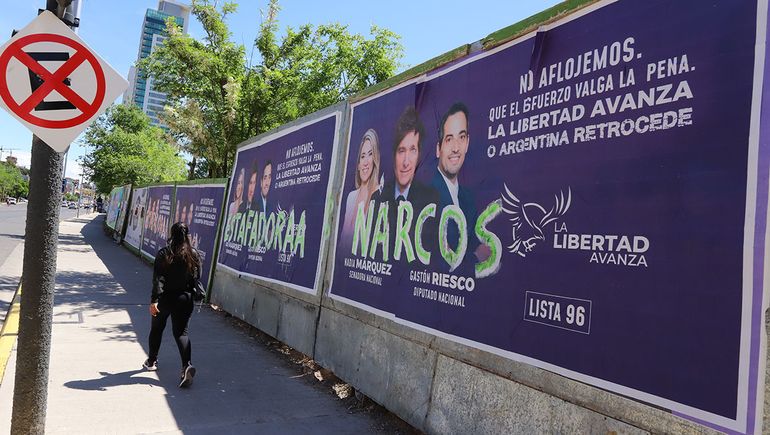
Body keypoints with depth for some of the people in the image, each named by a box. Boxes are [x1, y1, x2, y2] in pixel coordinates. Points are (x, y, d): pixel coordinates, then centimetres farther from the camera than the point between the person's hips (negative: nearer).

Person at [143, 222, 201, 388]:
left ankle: (152, 361, 37)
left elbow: (158, 279, -14)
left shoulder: (163, 254, -11)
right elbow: (197, 279, 1)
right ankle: (187, 365, -16)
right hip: (185, 299, 1)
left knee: (157, 329, 21)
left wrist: (154, 300, -15)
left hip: (165, 298, -1)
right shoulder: (194, 255, -3)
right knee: (181, 332, 4)